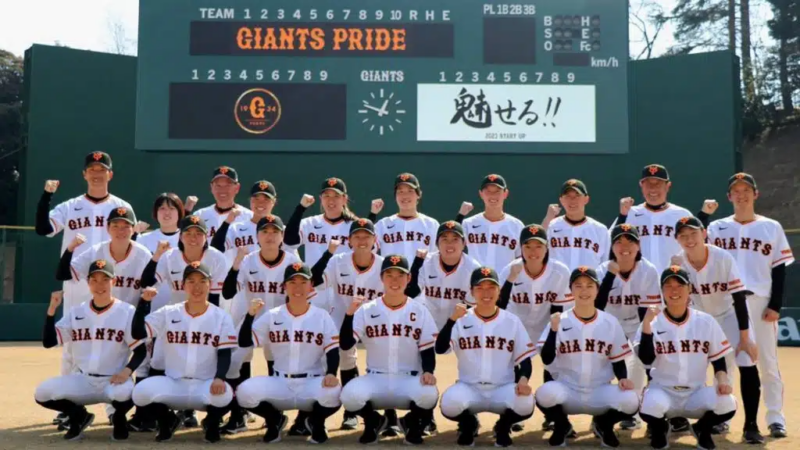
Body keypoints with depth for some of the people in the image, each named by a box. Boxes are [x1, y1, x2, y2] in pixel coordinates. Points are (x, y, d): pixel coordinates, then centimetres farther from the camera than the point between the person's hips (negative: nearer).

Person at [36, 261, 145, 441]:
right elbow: (48, 342, -3)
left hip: (114, 381, -3)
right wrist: (52, 309, -13)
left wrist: (127, 371, -26)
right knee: (42, 393, -19)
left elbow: (141, 350, -7)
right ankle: (78, 415, 11)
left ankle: (119, 419, 1)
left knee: (125, 392, -38)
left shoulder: (127, 311, -6)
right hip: (83, 381, 4)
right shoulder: (76, 312, 4)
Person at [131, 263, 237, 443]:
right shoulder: (168, 313, 5)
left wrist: (219, 378, -22)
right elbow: (137, 333, -4)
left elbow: (224, 354, -3)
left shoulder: (221, 317, 2)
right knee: (141, 391, -28)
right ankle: (167, 420, 8)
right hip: (172, 384, 1)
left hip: (206, 386, -1)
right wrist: (144, 301, -14)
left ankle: (212, 422, 4)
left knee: (224, 394, -36)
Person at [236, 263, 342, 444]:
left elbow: (332, 351, -4)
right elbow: (244, 342, -2)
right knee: (245, 391, -27)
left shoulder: (322, 317, 1)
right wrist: (251, 314, -17)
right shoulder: (271, 316, 3)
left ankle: (316, 421, 6)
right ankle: (274, 419, 9)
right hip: (279, 383, 1)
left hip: (312, 383, -1)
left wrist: (331, 374, -24)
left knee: (334, 393, -34)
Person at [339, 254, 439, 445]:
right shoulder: (366, 310, -1)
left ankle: (412, 423, 5)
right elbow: (345, 345, -10)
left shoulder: (420, 311, 2)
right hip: (375, 379, 0)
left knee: (429, 395, -34)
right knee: (350, 395, -32)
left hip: (410, 379, 0)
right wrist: (350, 313, -23)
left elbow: (427, 350, 3)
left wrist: (428, 372, -18)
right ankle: (373, 421, 7)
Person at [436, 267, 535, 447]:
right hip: (469, 388, -1)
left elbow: (525, 359, 3)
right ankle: (468, 425, 6)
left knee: (525, 403, -32)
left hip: (503, 389, 1)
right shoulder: (461, 320, -1)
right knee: (450, 403, -34)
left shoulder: (513, 322, 3)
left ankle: (503, 426, 7)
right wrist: (453, 319, -27)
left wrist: (523, 379, -19)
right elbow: (440, 349, -14)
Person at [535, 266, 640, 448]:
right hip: (567, 390, -1)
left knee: (630, 401, -28)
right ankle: (561, 426, 4)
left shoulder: (611, 322, 3)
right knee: (545, 393, -34)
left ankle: (603, 425, 9)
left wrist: (623, 379, -12)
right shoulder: (560, 321, -3)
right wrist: (553, 329, -24)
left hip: (600, 391, 1)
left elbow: (618, 360, 8)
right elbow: (546, 359, -12)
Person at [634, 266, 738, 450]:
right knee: (650, 406, -36)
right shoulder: (653, 322, -5)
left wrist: (722, 379, -14)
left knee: (727, 404, -27)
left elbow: (718, 359, 7)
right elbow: (646, 359, -17)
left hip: (696, 392, 2)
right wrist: (647, 323, -25)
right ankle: (659, 429, 5)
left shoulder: (706, 322, 2)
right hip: (662, 390, -2)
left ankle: (702, 429, 9)